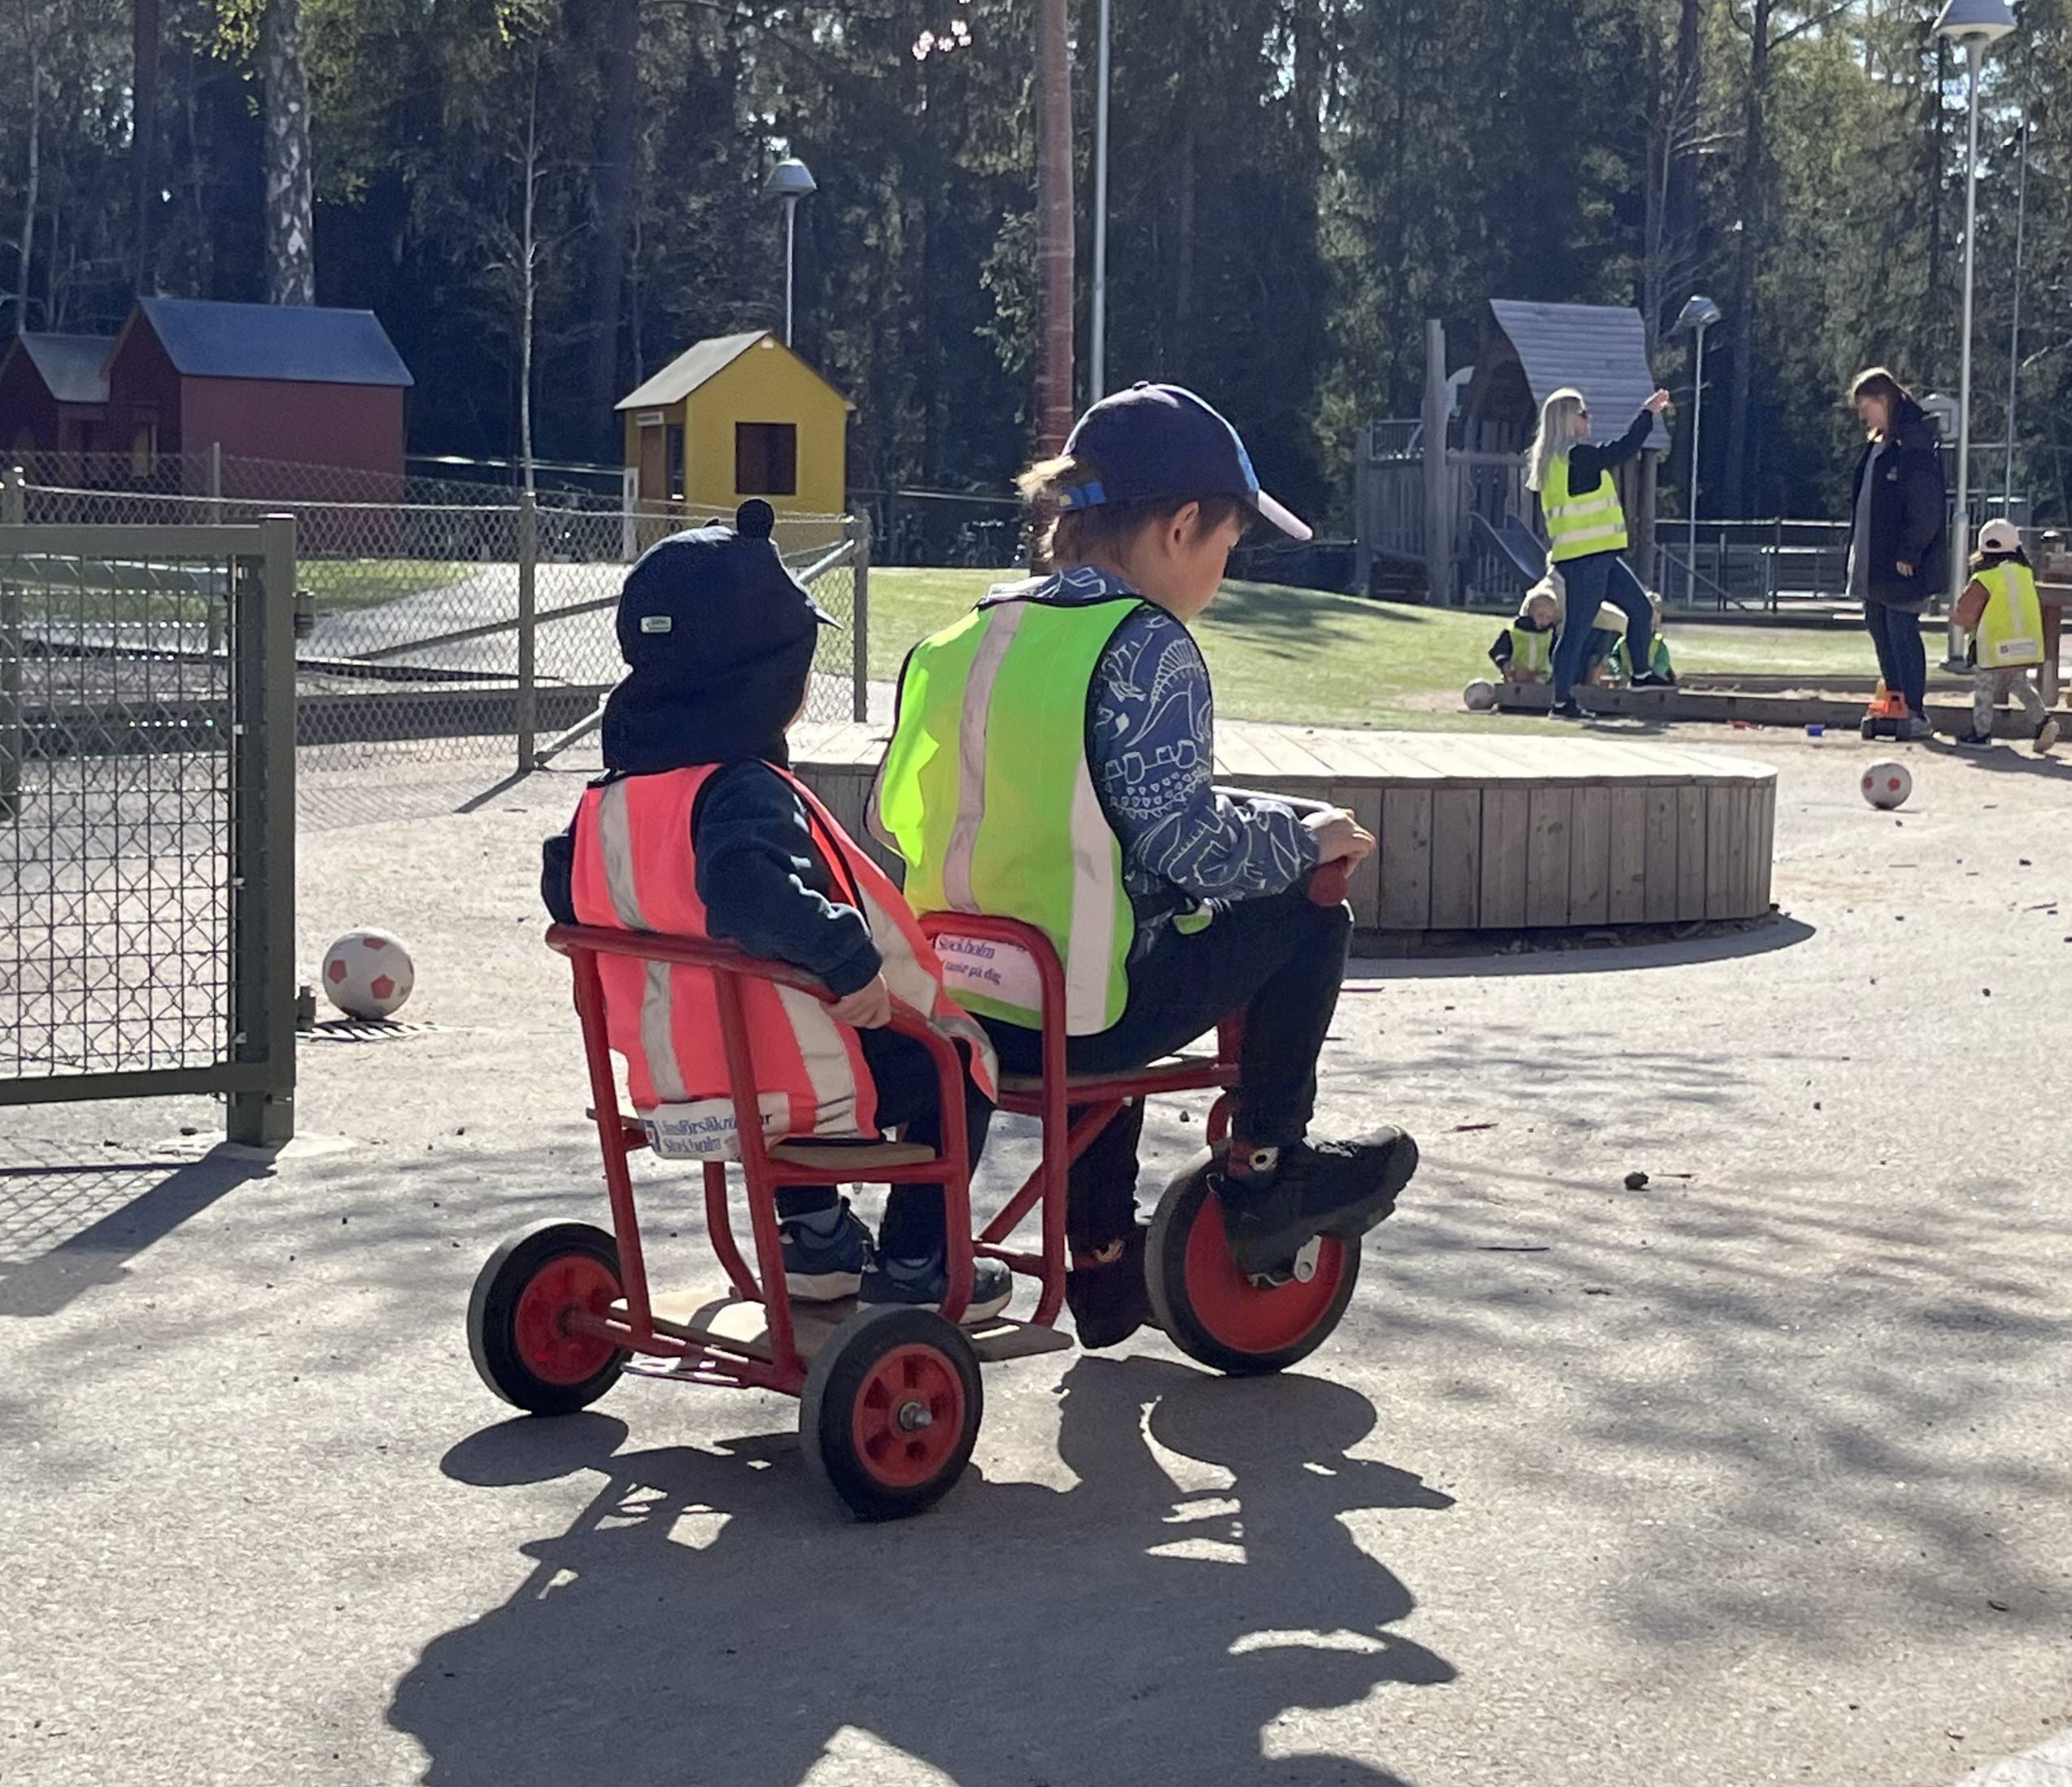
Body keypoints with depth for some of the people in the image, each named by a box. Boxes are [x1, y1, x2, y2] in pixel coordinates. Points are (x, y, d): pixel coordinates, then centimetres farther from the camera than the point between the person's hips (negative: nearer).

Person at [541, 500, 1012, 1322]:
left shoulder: (611, 797, 2)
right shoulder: (745, 792, -24)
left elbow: (566, 892, 16)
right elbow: (750, 889, -42)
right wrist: (848, 957, -37)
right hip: (782, 1089, -8)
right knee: (956, 1066, 14)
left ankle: (813, 1238, 41)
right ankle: (914, 1271, 19)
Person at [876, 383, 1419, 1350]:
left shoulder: (959, 639, 8)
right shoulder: (1146, 645, -13)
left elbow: (895, 813, 12)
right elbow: (1184, 841, -21)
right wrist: (1305, 836, -4)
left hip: (958, 1006, 8)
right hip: (1085, 1016, -8)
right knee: (1307, 921, 11)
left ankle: (1102, 1264, 42)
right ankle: (1261, 1172, 21)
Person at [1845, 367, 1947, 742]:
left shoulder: (1915, 444, -13)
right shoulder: (1877, 446, 16)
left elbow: (1927, 507, -17)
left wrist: (1909, 553, -19)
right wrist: (1856, 545, 17)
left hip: (1901, 563, -10)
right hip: (1873, 562, 10)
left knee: (1901, 628, -10)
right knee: (1880, 627, 11)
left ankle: (1916, 714, -8)